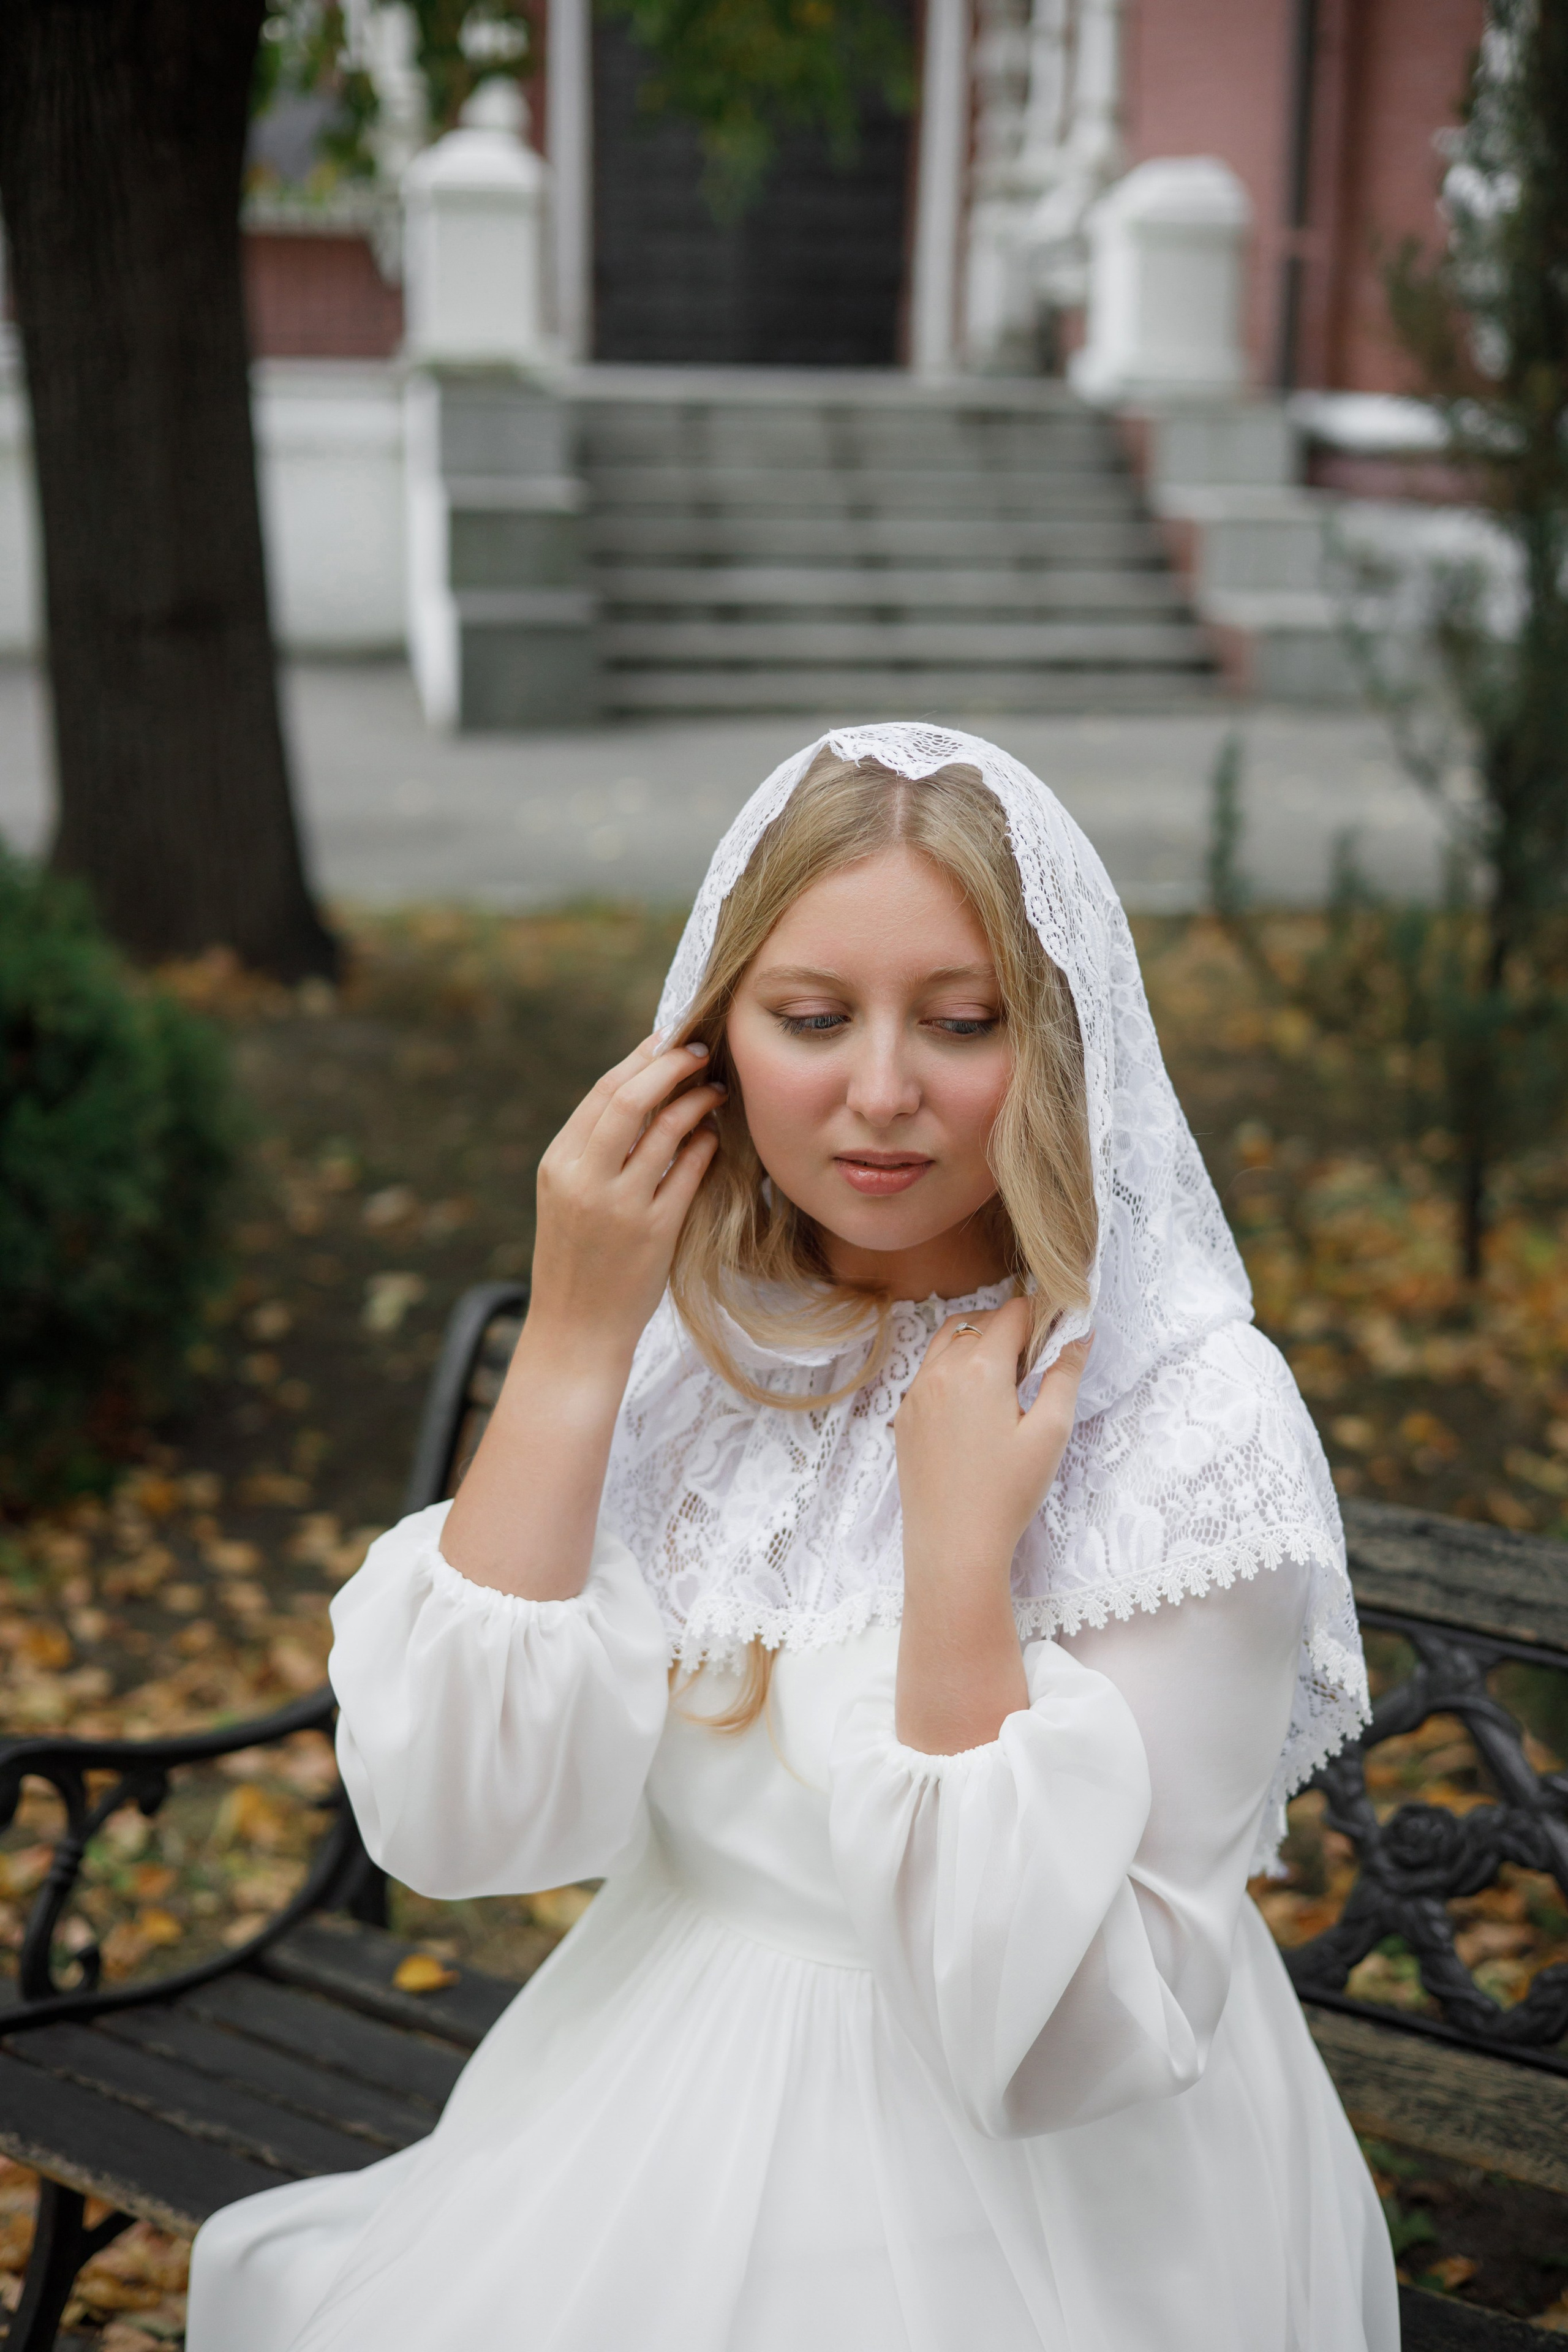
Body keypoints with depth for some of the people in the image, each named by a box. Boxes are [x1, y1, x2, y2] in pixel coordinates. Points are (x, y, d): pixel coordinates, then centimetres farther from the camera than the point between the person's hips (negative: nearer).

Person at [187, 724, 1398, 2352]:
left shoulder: (1192, 1426, -20)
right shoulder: (690, 1351, -6)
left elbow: (1050, 2034, -21)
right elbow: (452, 1823, -15)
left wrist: (958, 1553, -28)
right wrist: (571, 1343, -19)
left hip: (1013, 2212, -4)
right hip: (653, 2128, 4)